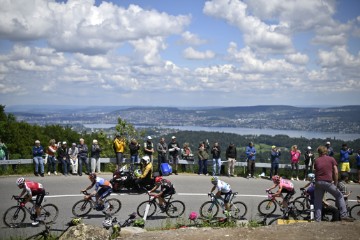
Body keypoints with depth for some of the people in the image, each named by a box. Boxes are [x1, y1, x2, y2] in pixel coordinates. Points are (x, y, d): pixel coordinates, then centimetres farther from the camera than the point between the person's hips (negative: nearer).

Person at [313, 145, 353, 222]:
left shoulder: (317, 160, 14)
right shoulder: (331, 159, 8)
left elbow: (315, 171, 14)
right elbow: (335, 172, 2)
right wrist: (335, 183, 10)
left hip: (318, 182, 2)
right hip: (328, 182, -2)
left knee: (318, 201, 12)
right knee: (339, 196, 12)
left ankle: (317, 219, 9)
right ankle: (344, 215, 4)